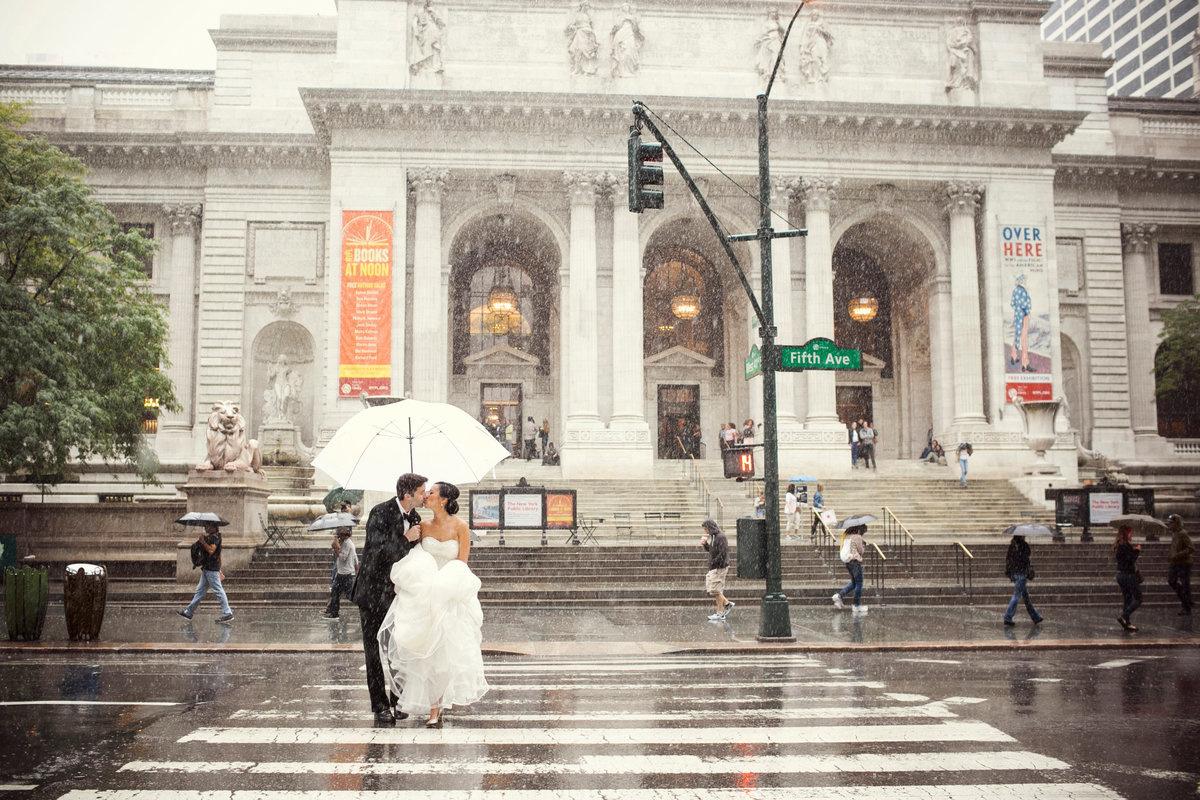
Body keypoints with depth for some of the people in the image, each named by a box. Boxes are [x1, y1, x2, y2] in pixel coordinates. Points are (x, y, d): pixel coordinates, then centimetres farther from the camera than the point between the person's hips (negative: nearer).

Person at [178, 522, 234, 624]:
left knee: (218, 590, -8)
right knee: (200, 590, 14)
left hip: (212, 569, -10)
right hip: (207, 568, 10)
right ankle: (188, 612, 21)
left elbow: (211, 550, -26)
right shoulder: (210, 536, 17)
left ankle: (228, 614, -6)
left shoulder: (215, 536, -13)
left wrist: (202, 540, -22)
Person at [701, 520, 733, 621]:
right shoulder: (713, 536, 12)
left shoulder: (720, 537, -18)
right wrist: (704, 544, 3)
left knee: (716, 590, -3)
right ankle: (727, 603, 22)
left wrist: (713, 563, -19)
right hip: (713, 567, 10)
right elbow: (710, 550, 22)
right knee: (710, 588, 13)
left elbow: (722, 554, -23)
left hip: (719, 567, -10)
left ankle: (720, 614, 6)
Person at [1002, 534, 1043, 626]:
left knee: (1026, 595, 14)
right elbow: (1025, 560, -16)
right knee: (1017, 596, -4)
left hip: (1014, 573, 8)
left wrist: (1008, 572, 18)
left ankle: (1036, 618, 23)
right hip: (1022, 573, -8)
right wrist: (1029, 573, -11)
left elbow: (1007, 558, 12)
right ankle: (1007, 618, -7)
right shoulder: (1024, 545, -12)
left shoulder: (1011, 545, 8)